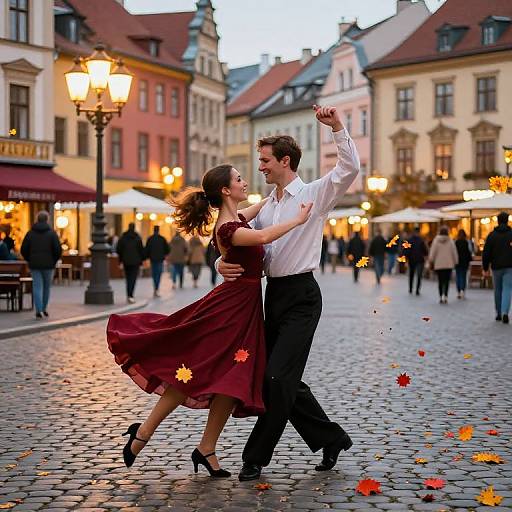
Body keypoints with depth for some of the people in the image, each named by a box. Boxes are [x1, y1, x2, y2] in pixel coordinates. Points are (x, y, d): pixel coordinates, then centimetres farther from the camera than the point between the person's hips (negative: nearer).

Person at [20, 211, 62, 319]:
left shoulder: (30, 233, 3)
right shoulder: (52, 233, -4)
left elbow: (23, 250, 3)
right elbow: (58, 250, -9)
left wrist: (30, 260, 14)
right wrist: (54, 260, 6)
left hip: (35, 265, 1)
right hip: (48, 265, -1)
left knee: (37, 287, 1)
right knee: (47, 287, 14)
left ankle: (39, 310, -8)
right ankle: (44, 308, 20)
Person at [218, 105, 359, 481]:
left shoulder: (315, 195, -4)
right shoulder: (266, 207, 16)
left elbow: (350, 168, -19)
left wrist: (337, 127, -25)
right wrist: (224, 263, -4)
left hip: (301, 296, -8)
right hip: (274, 294, 8)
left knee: (278, 378, -11)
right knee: (285, 381, 10)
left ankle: (257, 456, 0)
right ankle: (332, 439, 25)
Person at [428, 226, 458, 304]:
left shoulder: (436, 240, -2)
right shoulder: (450, 241, -2)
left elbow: (432, 252, 0)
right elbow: (454, 252, 3)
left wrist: (431, 261, 9)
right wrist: (455, 262, 13)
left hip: (438, 264, 0)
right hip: (449, 264, 0)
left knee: (440, 281, 8)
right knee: (447, 281, 0)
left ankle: (441, 297, 6)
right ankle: (445, 296, -14)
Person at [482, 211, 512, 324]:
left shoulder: (492, 235, 0)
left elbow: (486, 253, -2)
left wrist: (485, 268, 4)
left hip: (496, 267, 1)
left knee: (497, 290, 13)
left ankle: (499, 314, 19)